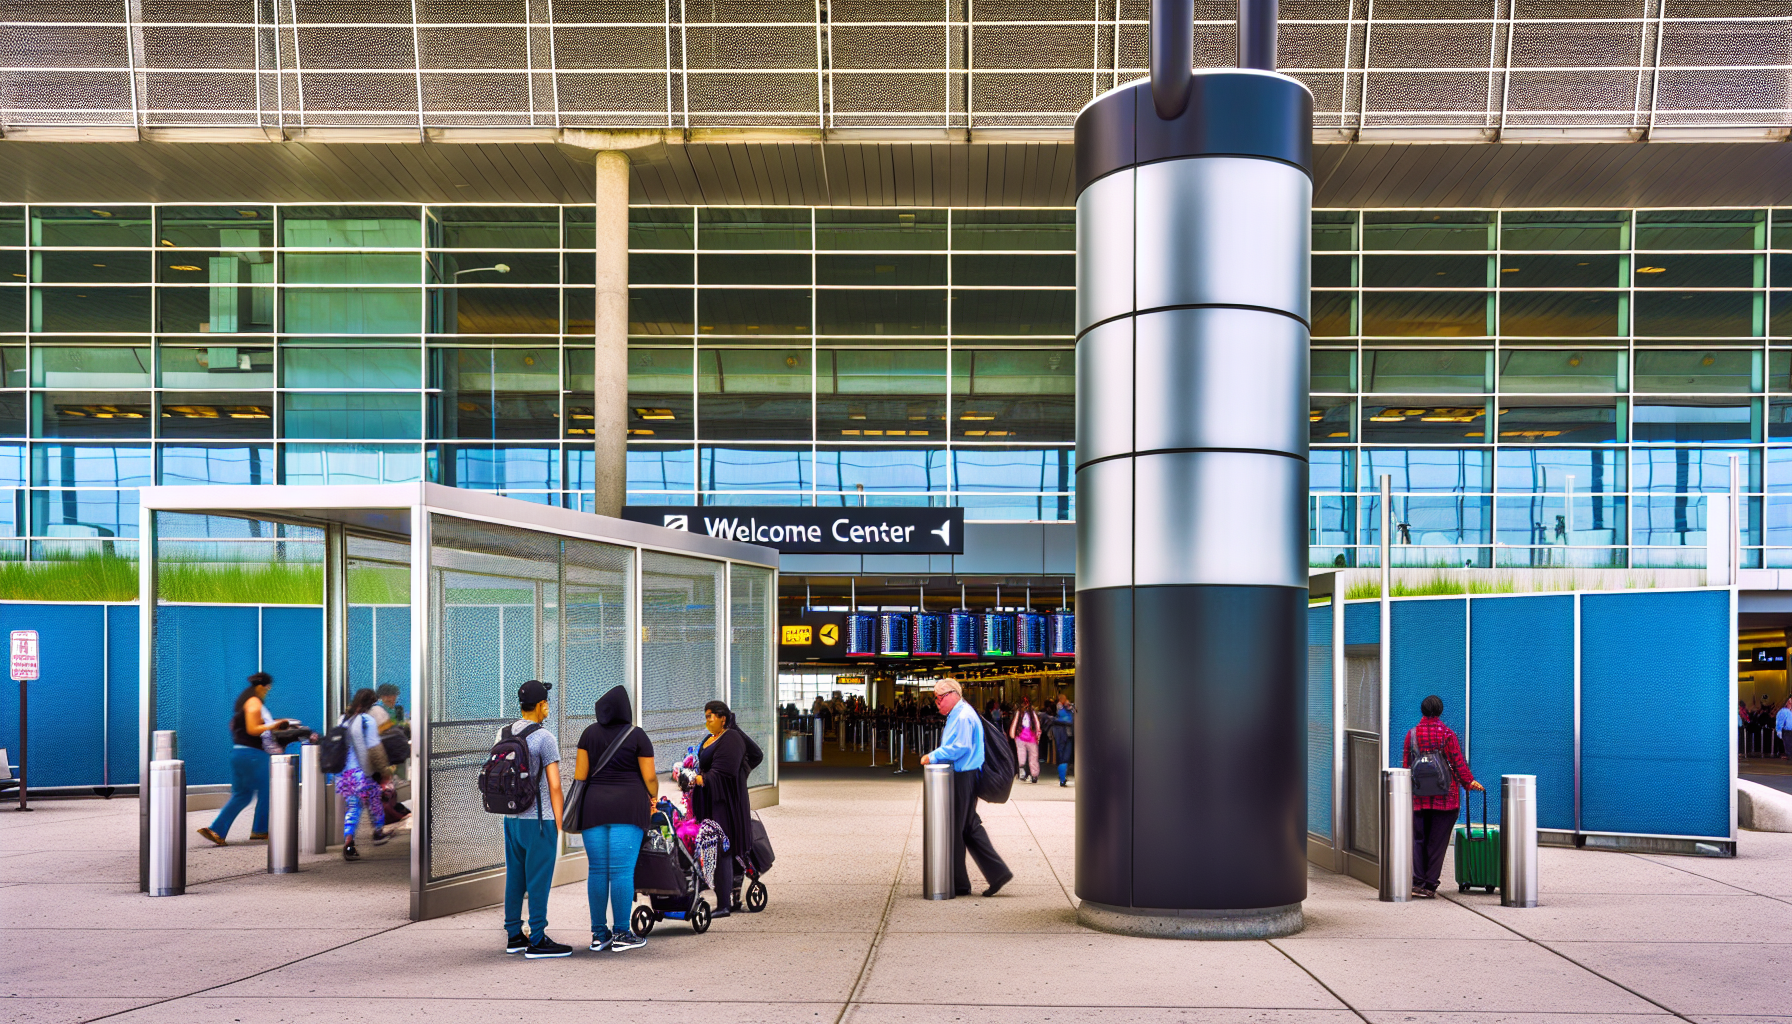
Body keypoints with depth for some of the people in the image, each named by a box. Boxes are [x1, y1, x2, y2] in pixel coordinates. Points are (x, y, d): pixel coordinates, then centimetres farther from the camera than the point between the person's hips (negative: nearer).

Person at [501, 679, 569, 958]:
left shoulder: (503, 734, 8)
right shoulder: (544, 737, -12)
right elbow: (554, 786, -13)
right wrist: (559, 824, -7)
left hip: (511, 818, 7)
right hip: (539, 819, -7)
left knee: (514, 877, 12)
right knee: (539, 880, -3)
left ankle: (514, 936, 19)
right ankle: (537, 940, 0)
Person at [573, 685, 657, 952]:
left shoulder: (590, 732, 4)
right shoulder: (637, 735, -4)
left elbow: (580, 773, 5)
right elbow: (649, 776, -4)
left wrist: (580, 806, 17)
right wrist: (654, 796, 15)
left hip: (594, 807, 3)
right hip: (628, 808, -3)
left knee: (597, 870, 7)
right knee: (622, 871, -3)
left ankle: (599, 934, 10)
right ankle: (621, 933, -1)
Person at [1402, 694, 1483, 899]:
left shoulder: (1412, 734, 2)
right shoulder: (1448, 734, -5)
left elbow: (1407, 765, 6)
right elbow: (1458, 763, -4)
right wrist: (1469, 782, 10)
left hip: (1419, 797, 2)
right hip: (1445, 796, -2)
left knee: (1419, 839, 8)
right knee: (1438, 841, 3)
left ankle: (1418, 882, -3)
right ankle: (1430, 884, 3)